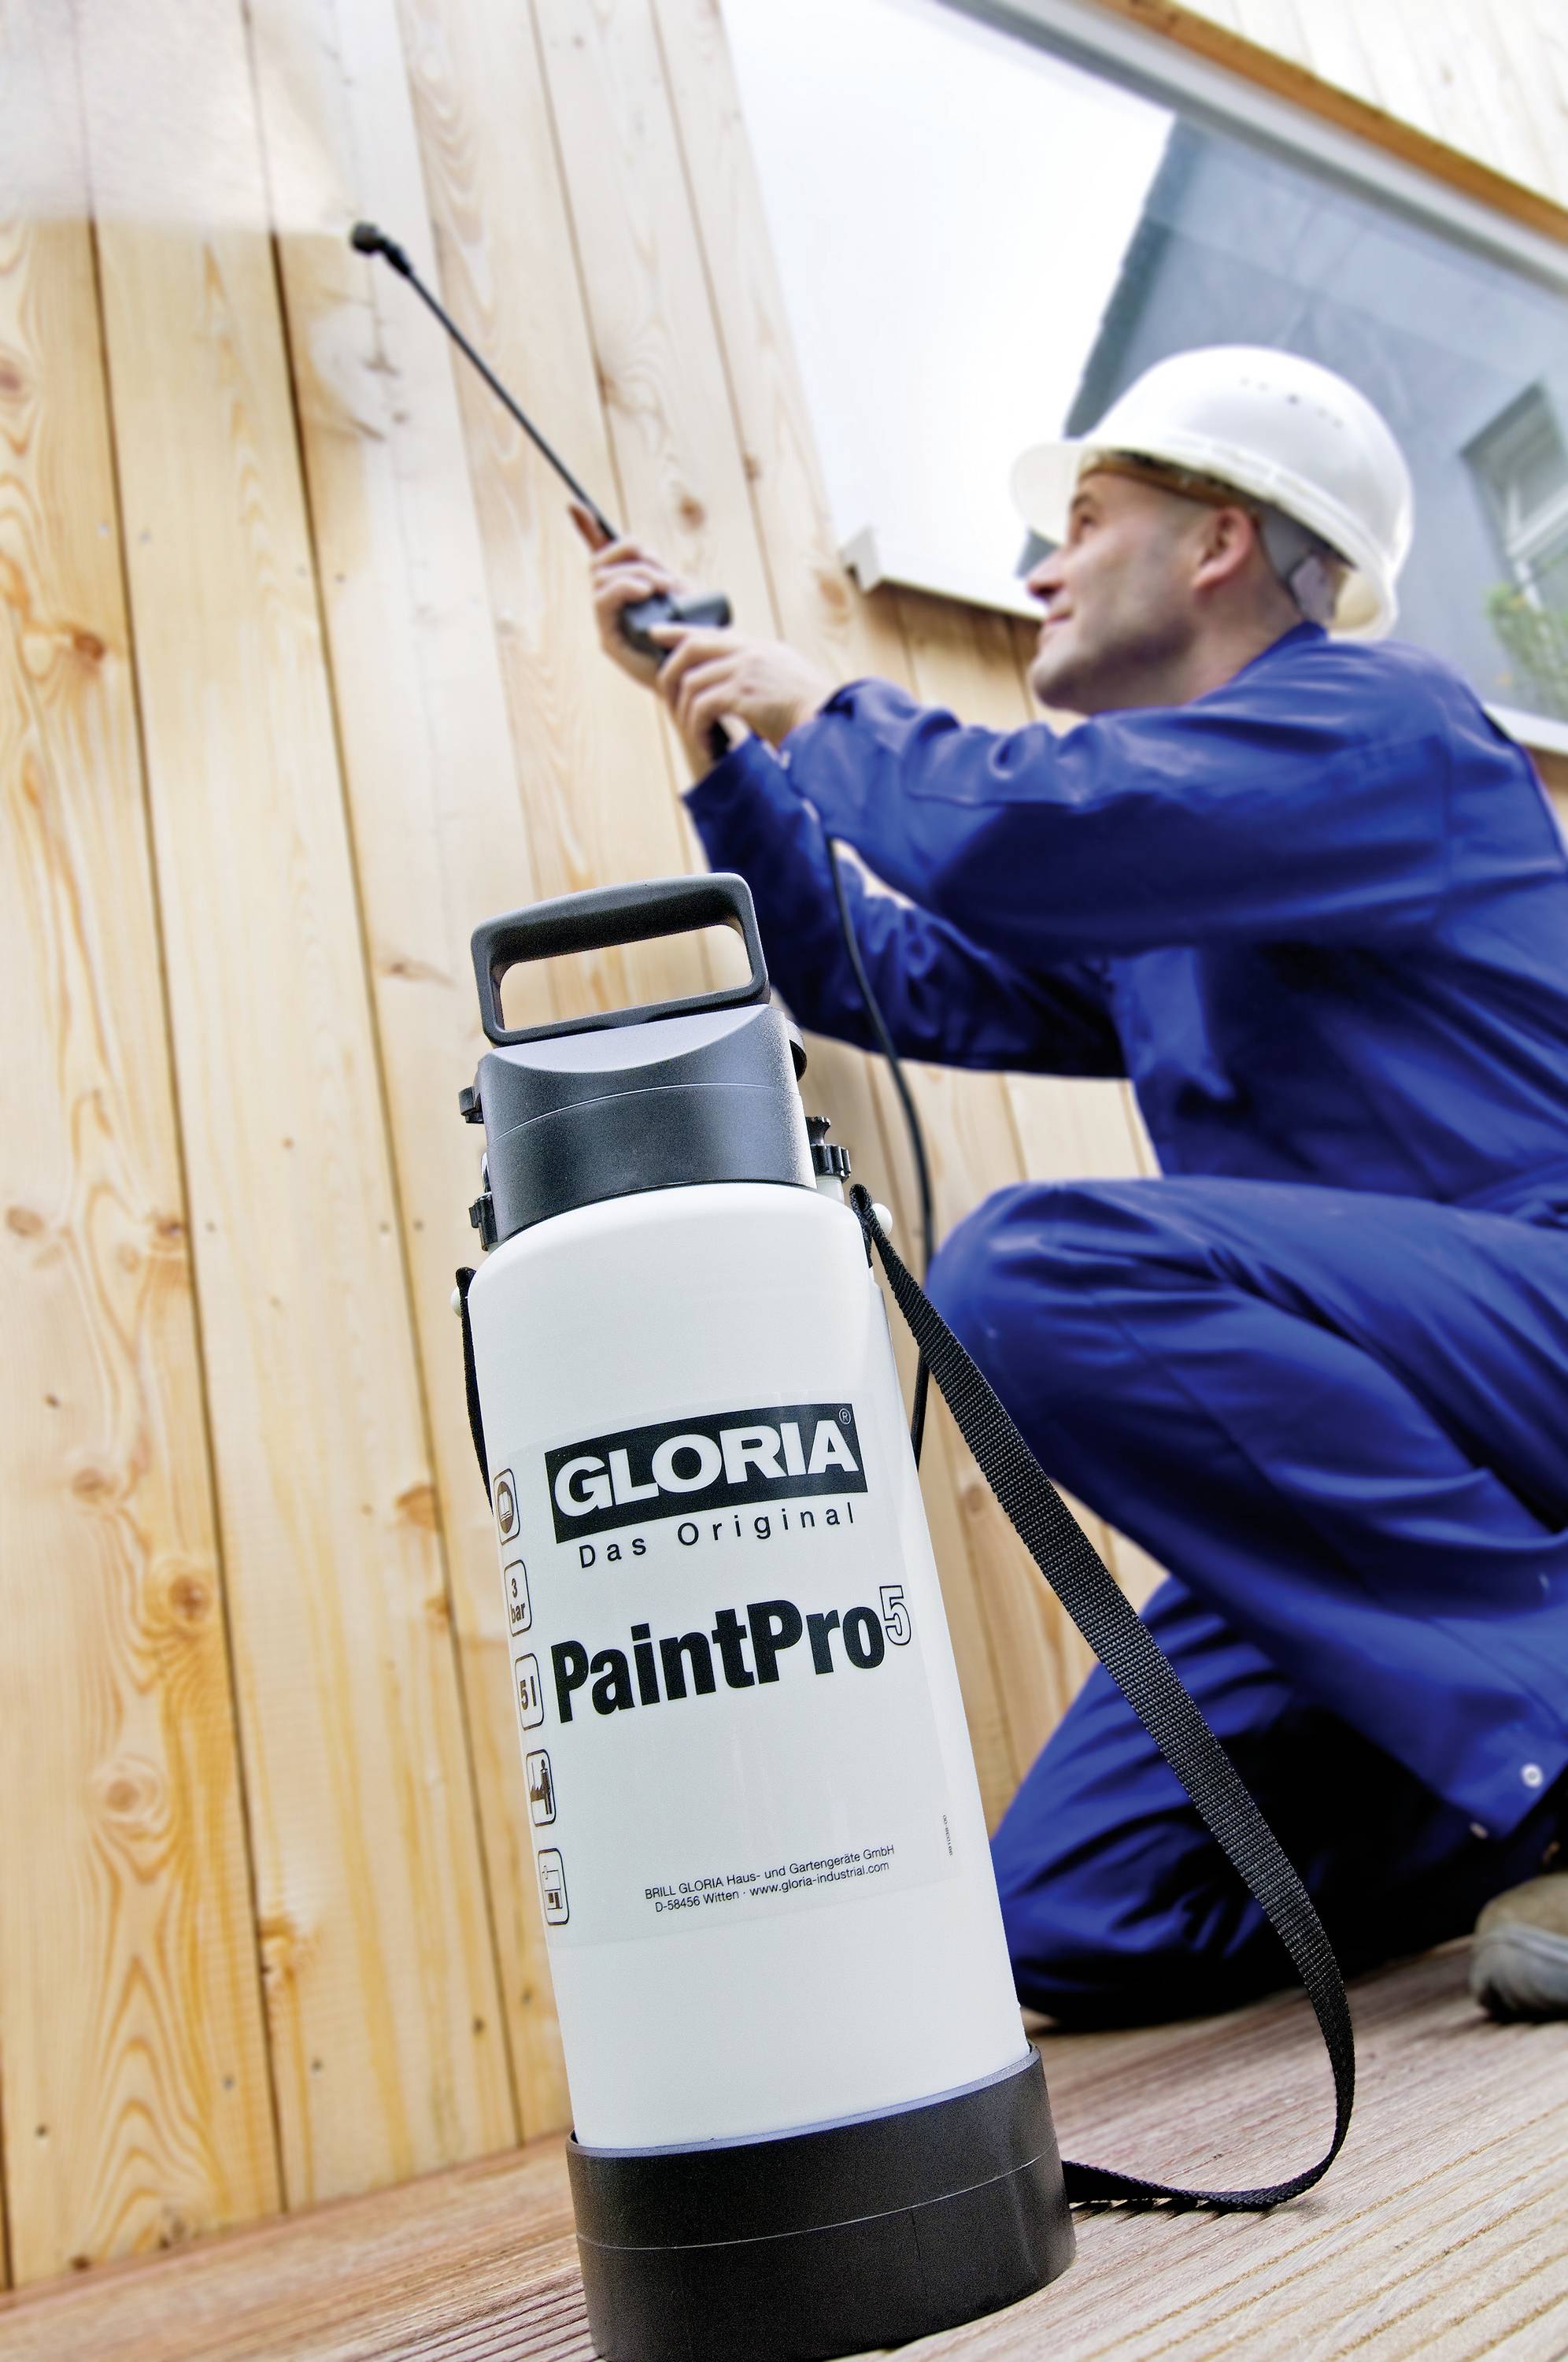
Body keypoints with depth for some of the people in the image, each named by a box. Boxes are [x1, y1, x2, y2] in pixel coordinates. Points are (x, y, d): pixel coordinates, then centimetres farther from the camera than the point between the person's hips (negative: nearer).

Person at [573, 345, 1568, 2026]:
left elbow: (1013, 828, -23)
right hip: (1374, 1453, 8)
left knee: (1039, 1266, -32)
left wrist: (826, 714, -2)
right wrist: (722, 729, 22)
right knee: (1066, 1924, 0)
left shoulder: (1373, 715, -7)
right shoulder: (1146, 902, 19)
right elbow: (887, 975, 23)